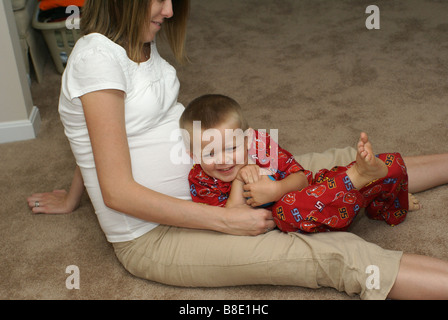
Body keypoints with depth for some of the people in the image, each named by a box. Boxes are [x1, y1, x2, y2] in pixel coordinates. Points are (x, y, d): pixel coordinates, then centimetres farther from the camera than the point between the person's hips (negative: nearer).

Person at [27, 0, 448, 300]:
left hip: (197, 189, 8)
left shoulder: (137, 42, 4)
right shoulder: (98, 54, -23)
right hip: (152, 237, -8)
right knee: (335, 255, -19)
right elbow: (118, 192, -25)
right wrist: (228, 221, -24)